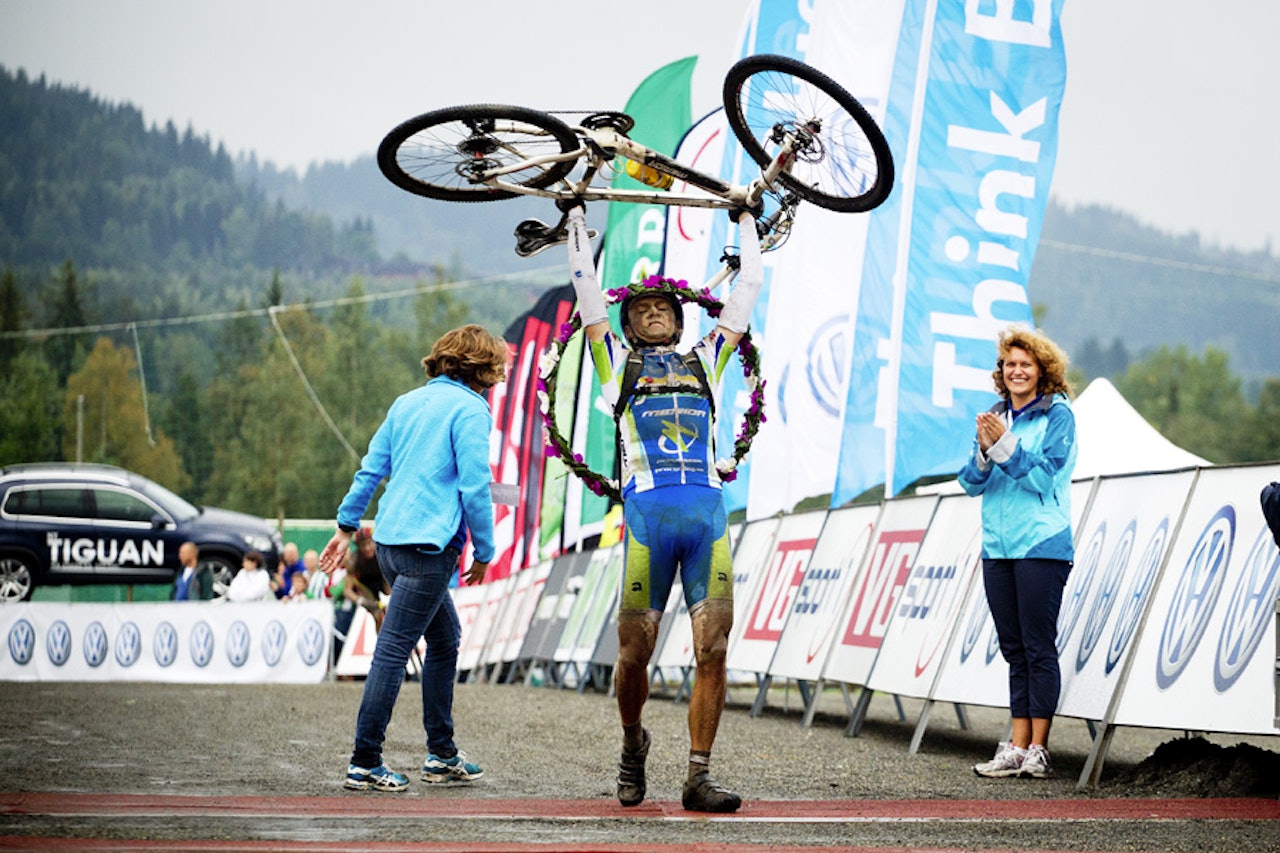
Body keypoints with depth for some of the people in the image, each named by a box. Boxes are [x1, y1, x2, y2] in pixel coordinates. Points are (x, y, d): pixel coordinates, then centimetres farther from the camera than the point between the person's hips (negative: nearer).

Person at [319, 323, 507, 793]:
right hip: (429, 544, -8)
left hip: (390, 541, 8)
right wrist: (484, 553, -3)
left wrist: (346, 526, 22)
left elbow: (371, 468, 18)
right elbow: (474, 487, -11)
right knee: (393, 650, -7)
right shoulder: (470, 409, -6)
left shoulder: (407, 402, 17)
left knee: (445, 639, 19)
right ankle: (365, 762, -6)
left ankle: (442, 754, 23)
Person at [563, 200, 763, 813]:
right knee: (635, 652, -2)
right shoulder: (617, 361, 20)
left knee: (713, 649, -6)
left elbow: (748, 287, 31)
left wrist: (746, 221, 38)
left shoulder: (705, 358, 25)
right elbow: (585, 286, 22)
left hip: (708, 510, 2)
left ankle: (698, 777, -1)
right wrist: (576, 220, 28)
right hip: (648, 509, -2)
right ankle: (632, 744, 26)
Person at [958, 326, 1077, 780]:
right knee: (1014, 649, 7)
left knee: (1038, 647, -5)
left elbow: (1044, 477, -11)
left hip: (1042, 546, -6)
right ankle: (1016, 747, 9)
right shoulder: (994, 418, 14)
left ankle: (1037, 749, -3)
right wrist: (984, 450, -10)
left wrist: (1005, 444, -18)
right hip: (998, 547, 6)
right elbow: (972, 483, 9)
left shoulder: (1057, 415, -2)